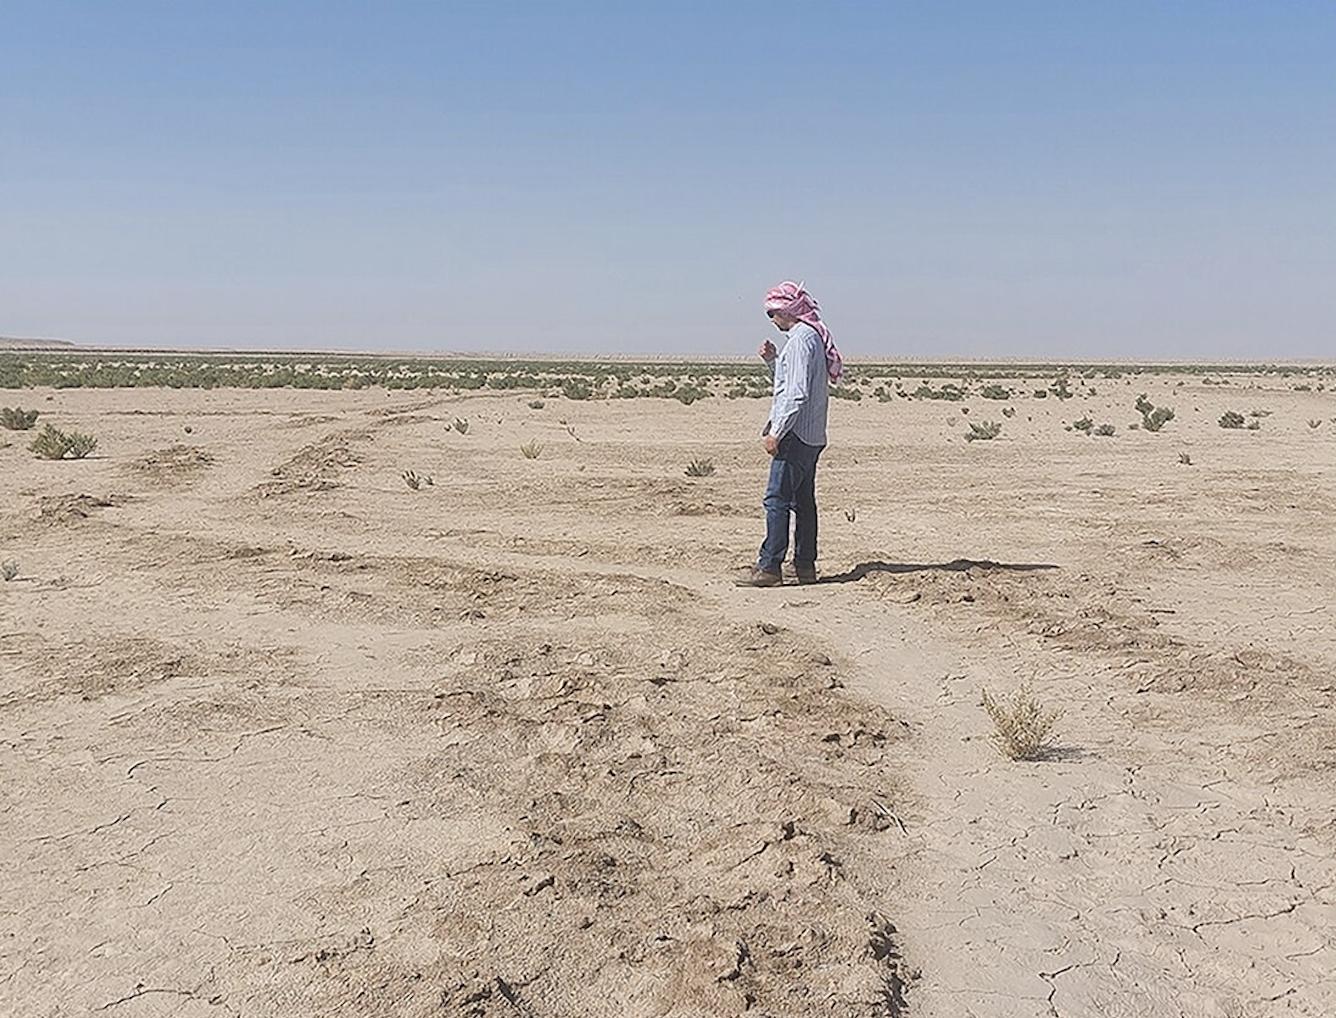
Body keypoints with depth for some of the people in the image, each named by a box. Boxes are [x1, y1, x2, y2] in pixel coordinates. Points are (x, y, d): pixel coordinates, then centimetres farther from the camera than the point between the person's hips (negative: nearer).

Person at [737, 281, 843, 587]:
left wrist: (776, 432, -20)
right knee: (803, 500, 12)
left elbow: (798, 393, -21)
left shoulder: (800, 339, -14)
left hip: (795, 434, -10)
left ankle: (769, 567, -8)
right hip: (811, 436, 10)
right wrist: (772, 360, 12)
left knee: (777, 499, -9)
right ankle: (805, 566, 17)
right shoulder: (813, 336, 17)